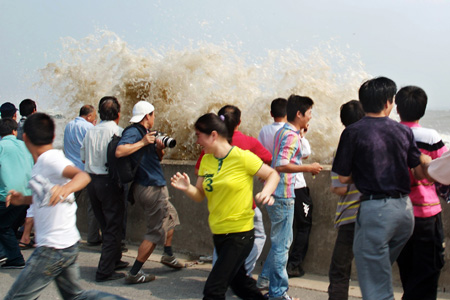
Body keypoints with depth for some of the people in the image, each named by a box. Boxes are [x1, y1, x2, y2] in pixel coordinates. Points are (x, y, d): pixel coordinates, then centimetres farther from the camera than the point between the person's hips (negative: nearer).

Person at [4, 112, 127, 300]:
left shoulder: (49, 159, -17)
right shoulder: (43, 162, 12)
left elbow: (83, 176, -35)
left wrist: (65, 188, -55)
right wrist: (23, 199, 12)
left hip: (52, 249, -10)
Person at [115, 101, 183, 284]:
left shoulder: (145, 133, 14)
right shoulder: (133, 132, -15)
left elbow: (157, 159, 22)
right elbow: (119, 151, -35)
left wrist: (160, 148, 1)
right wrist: (143, 142, -27)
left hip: (156, 188, 10)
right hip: (151, 189, -10)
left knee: (170, 216, 28)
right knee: (155, 232, -4)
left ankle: (168, 255, 42)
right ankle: (134, 273, 1)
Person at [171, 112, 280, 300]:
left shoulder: (242, 157, -14)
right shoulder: (206, 160, 4)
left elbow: (273, 174, -4)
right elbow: (200, 195, 8)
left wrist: (266, 192, -23)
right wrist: (187, 188, -13)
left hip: (240, 233, -7)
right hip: (218, 233, 7)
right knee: (238, 282, 23)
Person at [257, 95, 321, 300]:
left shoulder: (282, 132, 13)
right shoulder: (292, 136, -17)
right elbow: (281, 165, -28)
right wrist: (308, 168, -21)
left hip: (276, 193, 10)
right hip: (283, 195, -10)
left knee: (282, 240, 22)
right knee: (281, 244, -1)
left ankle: (265, 278, 32)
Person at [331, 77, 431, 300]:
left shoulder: (353, 132, -6)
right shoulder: (404, 131, 6)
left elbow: (344, 178, -4)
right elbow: (420, 172, 14)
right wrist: (426, 160, 36)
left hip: (376, 210, -5)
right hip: (405, 208, 5)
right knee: (381, 269, 22)